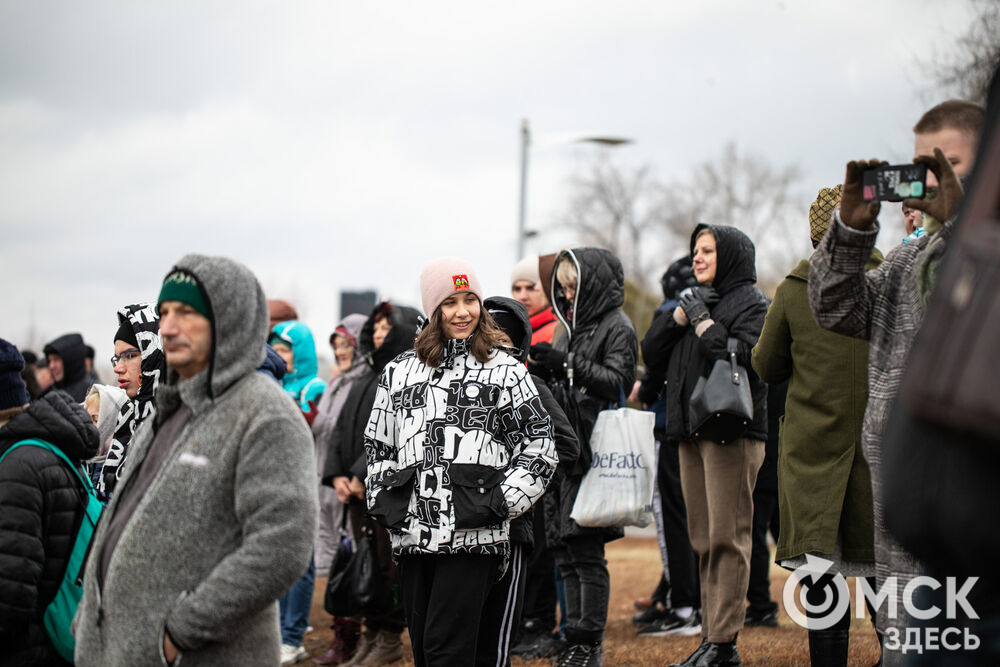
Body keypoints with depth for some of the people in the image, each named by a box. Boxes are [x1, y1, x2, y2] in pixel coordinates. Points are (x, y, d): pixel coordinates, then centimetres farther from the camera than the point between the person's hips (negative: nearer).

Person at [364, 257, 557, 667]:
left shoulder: (504, 371, 4)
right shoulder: (400, 372, 14)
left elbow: (540, 445, 4)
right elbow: (377, 444, 22)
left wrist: (503, 502, -5)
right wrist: (383, 501, 9)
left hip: (473, 536, -4)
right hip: (411, 535, 4)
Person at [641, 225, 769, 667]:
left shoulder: (751, 303, -1)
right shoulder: (696, 300, 22)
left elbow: (743, 357, -17)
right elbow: (651, 355, 15)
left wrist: (703, 321, -10)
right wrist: (679, 316, 2)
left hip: (732, 434, -8)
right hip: (691, 434, 8)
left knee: (726, 538, -10)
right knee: (703, 541, 8)